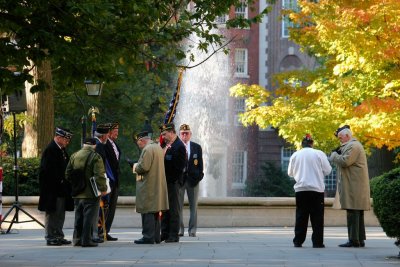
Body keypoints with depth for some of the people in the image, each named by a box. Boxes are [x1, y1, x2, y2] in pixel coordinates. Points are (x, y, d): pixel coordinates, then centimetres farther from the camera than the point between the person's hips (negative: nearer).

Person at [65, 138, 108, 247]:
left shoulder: (74, 156, 7)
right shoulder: (96, 157, -11)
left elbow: (67, 174, 11)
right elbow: (99, 175, -19)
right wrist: (103, 188, -11)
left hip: (77, 193, 6)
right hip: (90, 193, -6)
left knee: (79, 216, 14)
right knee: (89, 216, -2)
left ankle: (77, 239, 16)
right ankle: (87, 240, -4)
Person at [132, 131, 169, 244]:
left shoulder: (147, 149, -15)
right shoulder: (158, 147, 15)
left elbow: (144, 167, -23)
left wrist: (136, 168, -4)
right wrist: (138, 166, 17)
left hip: (148, 186, -10)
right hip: (159, 185, 10)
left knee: (148, 212, -7)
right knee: (155, 212, 14)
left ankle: (148, 237, -8)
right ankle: (156, 237, 18)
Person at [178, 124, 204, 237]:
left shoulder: (197, 147, 8)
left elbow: (200, 163, 7)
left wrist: (199, 175, -2)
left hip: (192, 179, 2)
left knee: (193, 206, 3)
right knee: (178, 206, 2)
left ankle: (192, 230, 7)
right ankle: (179, 229, 7)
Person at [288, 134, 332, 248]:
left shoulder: (295, 155, 4)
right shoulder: (319, 154, -3)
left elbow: (290, 173, 12)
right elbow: (327, 170, 0)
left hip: (301, 189, 2)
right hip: (317, 188, -2)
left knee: (301, 216, 7)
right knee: (317, 217, 1)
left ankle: (298, 241, 5)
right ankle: (317, 241, -2)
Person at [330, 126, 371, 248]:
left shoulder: (353, 146, -12)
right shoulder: (354, 145, 23)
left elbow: (345, 161, -21)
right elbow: (345, 162, 25)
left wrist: (334, 155, -5)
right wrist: (338, 154, 8)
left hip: (354, 186, -11)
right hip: (355, 186, 11)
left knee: (352, 213, -12)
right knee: (357, 213, 12)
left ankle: (353, 240, -14)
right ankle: (360, 239, 15)